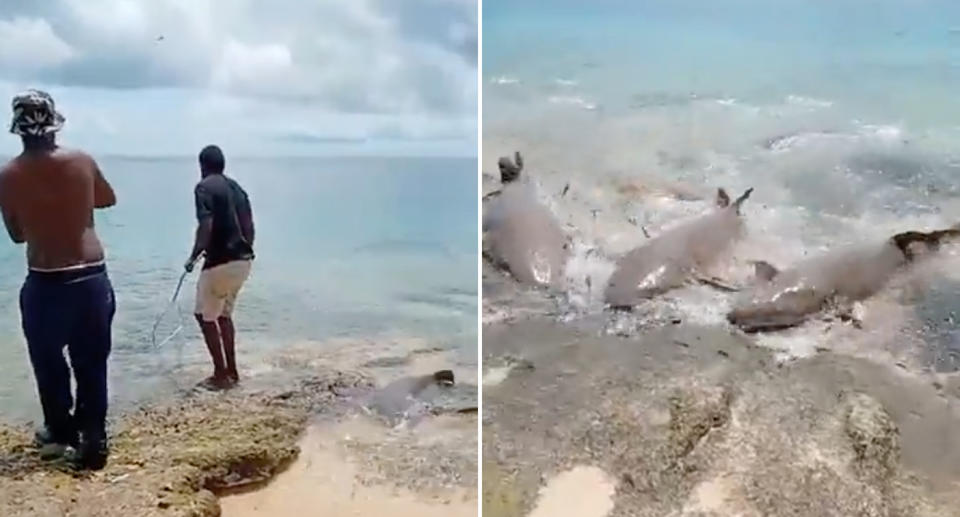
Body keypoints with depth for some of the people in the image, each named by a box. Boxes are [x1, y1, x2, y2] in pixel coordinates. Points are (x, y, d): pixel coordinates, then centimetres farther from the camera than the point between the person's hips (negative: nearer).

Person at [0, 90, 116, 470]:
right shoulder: (82, 162, -3)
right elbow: (108, 199, 17)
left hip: (45, 282, -1)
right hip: (92, 278, 1)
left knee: (49, 363, 18)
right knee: (92, 365, 10)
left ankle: (60, 432, 32)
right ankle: (92, 443, 11)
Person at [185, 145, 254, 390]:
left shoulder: (204, 187, -8)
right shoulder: (237, 188, 14)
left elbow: (206, 227, -19)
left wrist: (193, 257, -7)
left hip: (220, 262, -8)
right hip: (243, 260, 8)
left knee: (205, 316, 8)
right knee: (223, 314, 21)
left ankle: (221, 374, 10)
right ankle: (231, 370, 23)